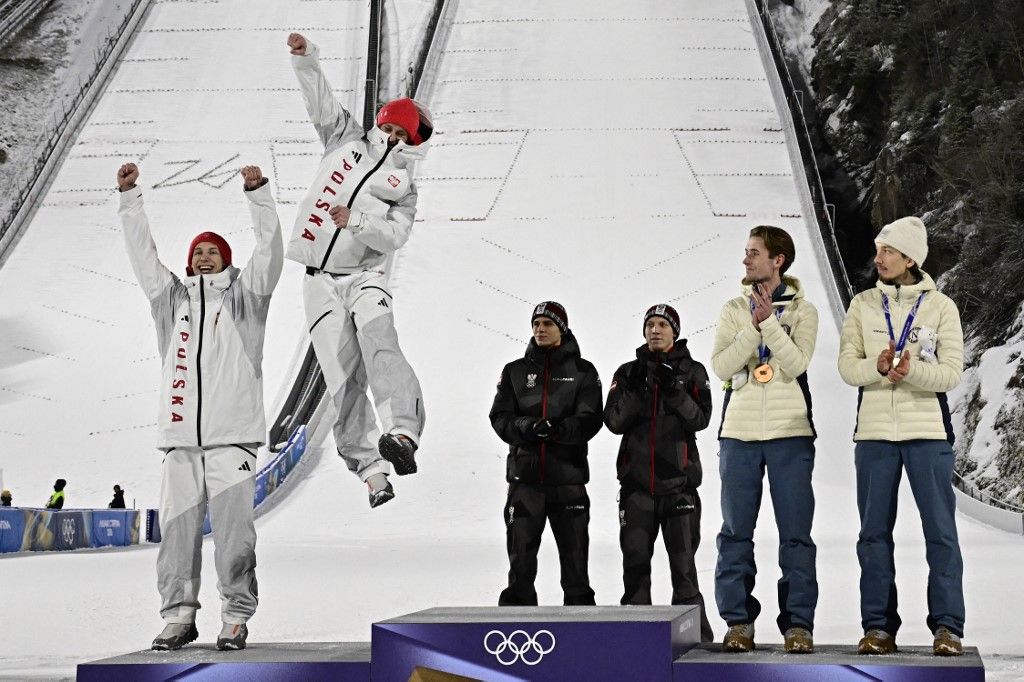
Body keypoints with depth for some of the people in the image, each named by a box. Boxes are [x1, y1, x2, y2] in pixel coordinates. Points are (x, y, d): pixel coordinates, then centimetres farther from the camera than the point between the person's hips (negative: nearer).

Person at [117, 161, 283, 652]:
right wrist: (129, 197, 12)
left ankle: (236, 616, 3)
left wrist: (257, 193, -8)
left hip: (232, 435, -3)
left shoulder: (243, 296, 12)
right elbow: (142, 253, 18)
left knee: (233, 529, -5)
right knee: (176, 528, 2)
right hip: (180, 436, 3)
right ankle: (179, 616, 11)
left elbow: (269, 250, 1)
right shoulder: (172, 298, 21)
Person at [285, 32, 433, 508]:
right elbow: (320, 101, 10)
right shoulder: (346, 138, 15)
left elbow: (394, 236, -5)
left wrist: (356, 220, -19)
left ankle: (402, 433, -44)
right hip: (320, 281, 1)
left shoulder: (403, 185, 8)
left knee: (378, 341, -30)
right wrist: (305, 59, -3)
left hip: (363, 278, -1)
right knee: (343, 378, -6)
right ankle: (370, 469, -6)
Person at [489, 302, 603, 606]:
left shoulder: (582, 371, 6)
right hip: (524, 476, 1)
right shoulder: (515, 371, 13)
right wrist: (525, 426, -17)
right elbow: (499, 417, 4)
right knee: (521, 558, 2)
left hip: (568, 478, -1)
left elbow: (590, 420, -5)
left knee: (575, 556, 4)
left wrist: (559, 429, -24)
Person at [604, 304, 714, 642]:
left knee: (683, 562, -2)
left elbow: (701, 418, -6)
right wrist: (633, 389, -12)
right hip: (636, 481, 2)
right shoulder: (628, 371, 10)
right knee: (635, 561, 3)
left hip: (679, 480, -2)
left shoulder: (692, 371, 6)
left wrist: (674, 390, -19)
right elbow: (615, 422, 1)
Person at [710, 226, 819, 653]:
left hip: (790, 434, -2)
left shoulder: (802, 310, 4)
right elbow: (721, 366, -3)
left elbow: (796, 363, -11)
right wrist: (754, 327, -12)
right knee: (736, 533, 4)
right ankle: (738, 621, 12)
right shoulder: (733, 310, 10)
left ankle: (798, 623, 5)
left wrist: (769, 321, -16)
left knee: (796, 533, 0)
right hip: (739, 433, 2)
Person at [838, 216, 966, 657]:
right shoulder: (862, 305, 8)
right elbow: (847, 366, 0)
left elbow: (952, 372, -5)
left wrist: (912, 371, -24)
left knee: (941, 530, -1)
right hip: (874, 431, 2)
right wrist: (877, 367, -22)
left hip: (928, 430, -2)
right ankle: (879, 627, 13)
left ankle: (947, 626, 6)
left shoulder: (941, 307, 2)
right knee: (874, 532, 5)